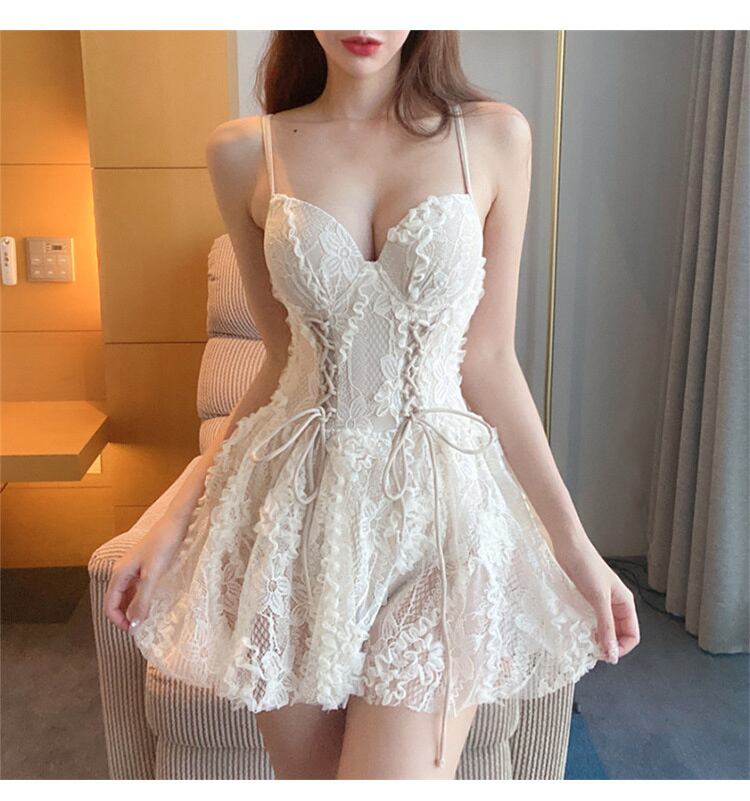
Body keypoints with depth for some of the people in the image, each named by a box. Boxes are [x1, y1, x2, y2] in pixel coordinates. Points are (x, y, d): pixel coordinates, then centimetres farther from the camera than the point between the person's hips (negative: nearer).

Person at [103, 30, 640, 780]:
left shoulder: (495, 136, 0)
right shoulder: (244, 153, 2)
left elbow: (488, 361, 1)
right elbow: (284, 359, 7)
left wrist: (573, 543, 0)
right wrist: (175, 519, 4)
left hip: (437, 504, -1)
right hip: (297, 505, 2)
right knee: (306, 773, 11)